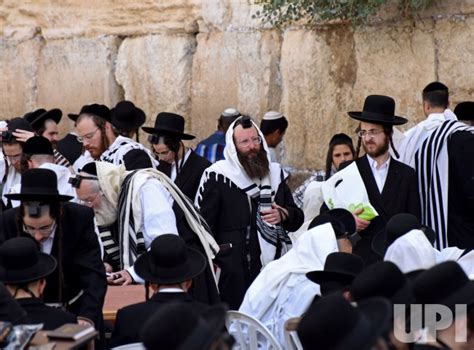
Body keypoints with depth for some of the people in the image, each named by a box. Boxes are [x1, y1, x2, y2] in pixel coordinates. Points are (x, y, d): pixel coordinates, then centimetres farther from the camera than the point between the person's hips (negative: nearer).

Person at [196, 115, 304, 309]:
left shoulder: (274, 173, 15)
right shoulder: (217, 176, -1)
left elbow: (297, 217, 21)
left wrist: (283, 215, -2)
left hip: (273, 266, 5)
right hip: (234, 270, -4)